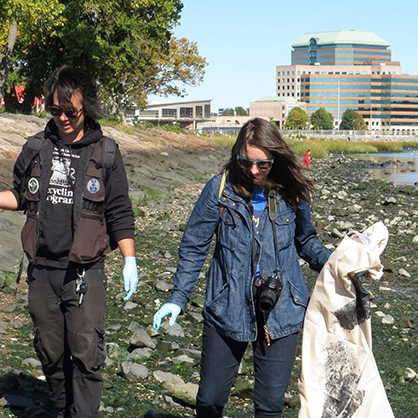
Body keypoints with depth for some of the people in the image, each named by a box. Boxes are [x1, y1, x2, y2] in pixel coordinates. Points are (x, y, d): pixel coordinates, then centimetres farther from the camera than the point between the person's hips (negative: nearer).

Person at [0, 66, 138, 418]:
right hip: (41, 270, 3)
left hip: (85, 273, -3)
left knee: (86, 353, -9)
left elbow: (120, 214, 3)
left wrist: (129, 261, -1)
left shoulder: (105, 153, 0)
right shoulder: (37, 147, 7)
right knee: (50, 352, 10)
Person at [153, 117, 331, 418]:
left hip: (281, 312, 1)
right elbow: (194, 247, 0)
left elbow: (306, 241, 14)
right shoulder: (220, 189, -6)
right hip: (227, 311, 0)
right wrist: (178, 298, -8)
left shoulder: (291, 193, -1)